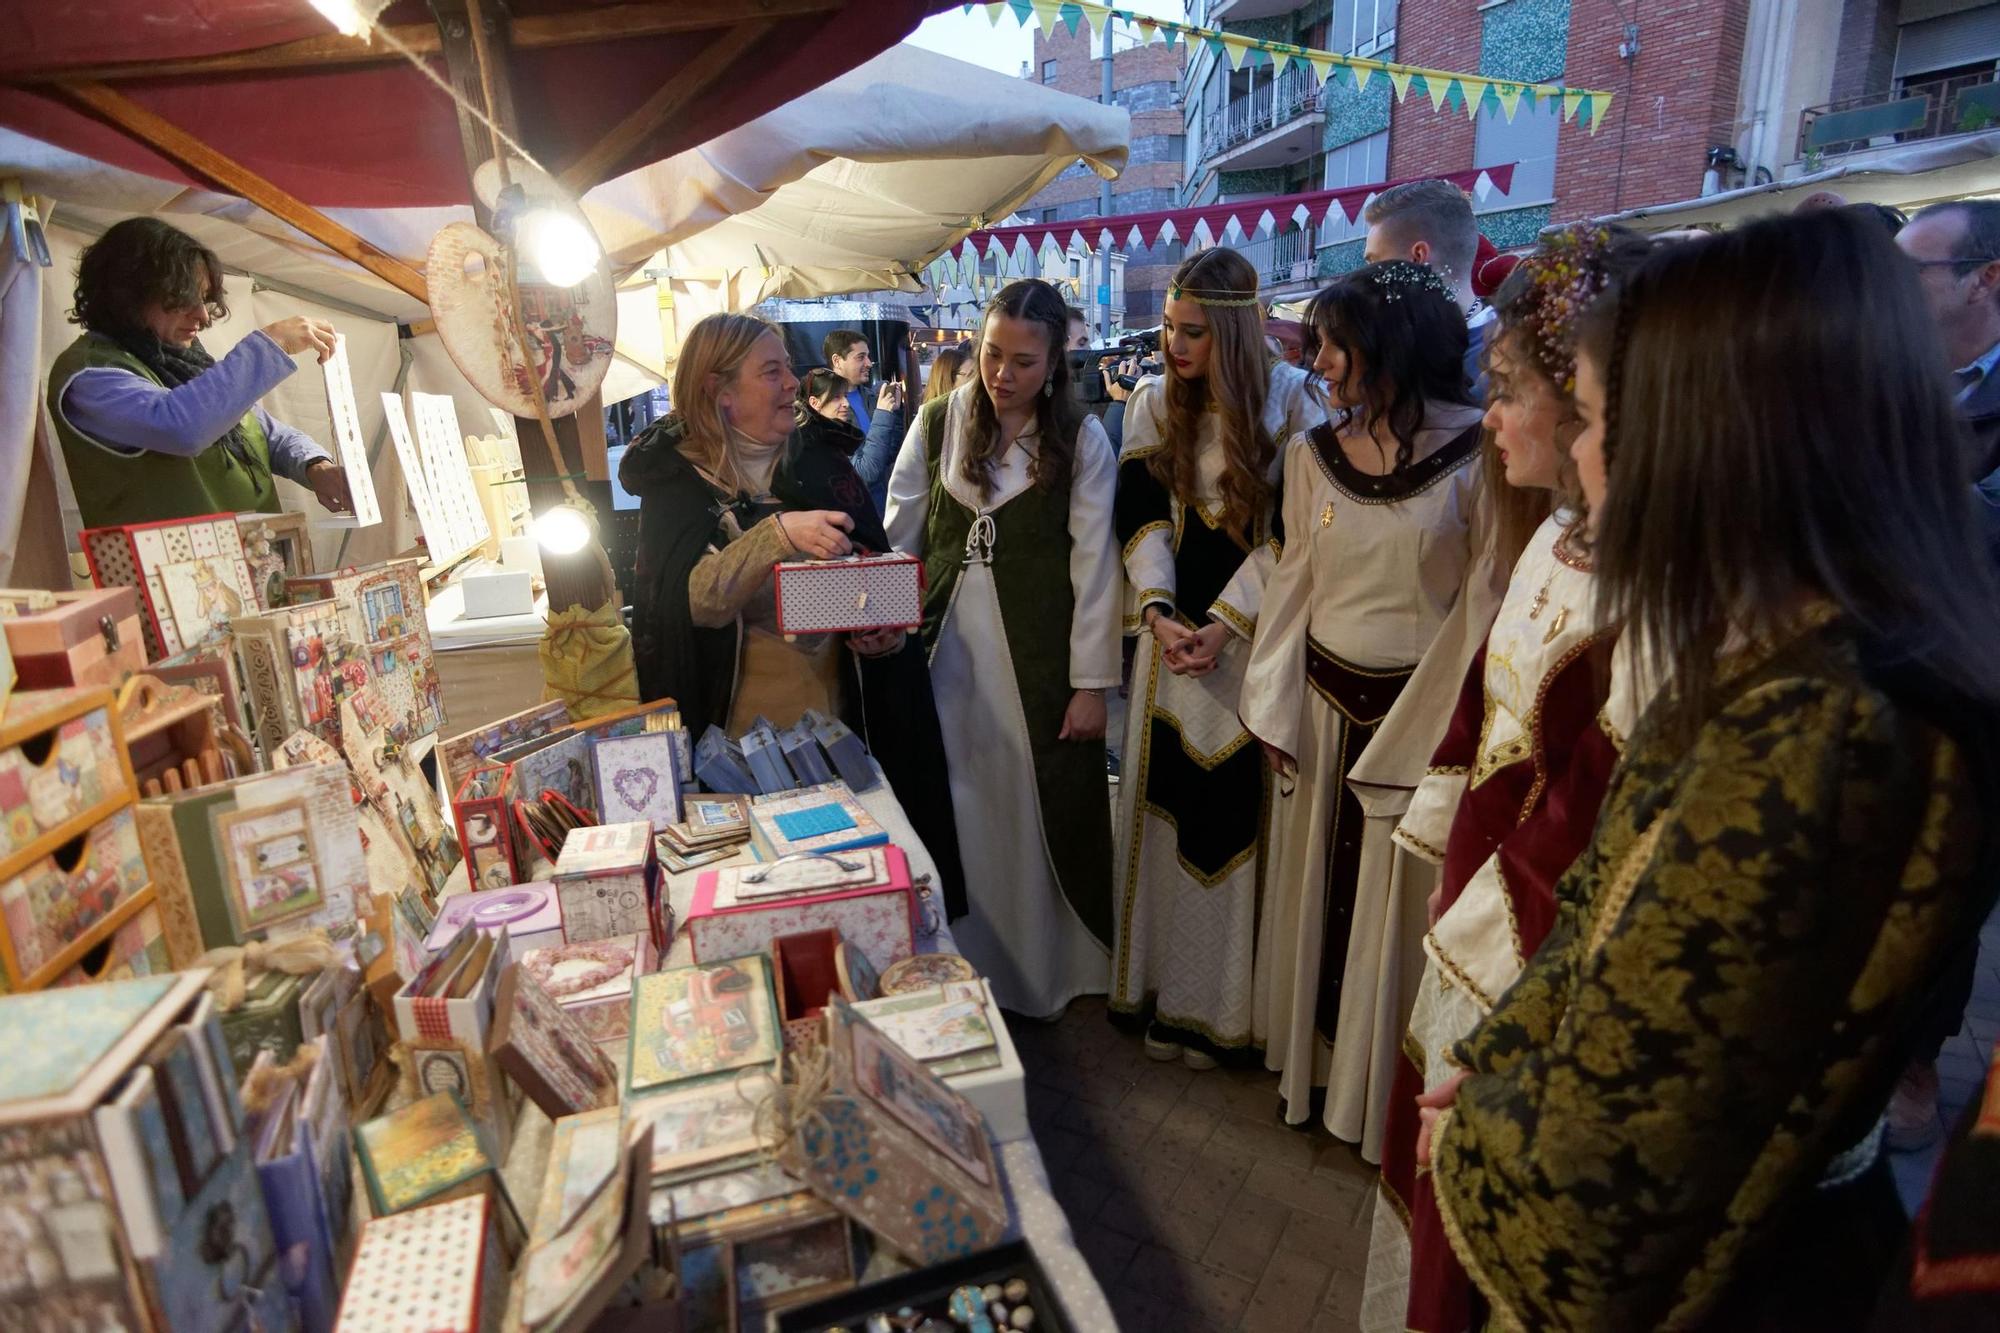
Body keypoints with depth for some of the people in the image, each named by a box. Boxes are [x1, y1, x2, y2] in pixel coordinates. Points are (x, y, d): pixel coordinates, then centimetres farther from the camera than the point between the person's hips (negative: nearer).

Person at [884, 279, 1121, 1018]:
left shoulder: (1082, 439, -3)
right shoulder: (937, 422, 3)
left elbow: (1094, 563, -6)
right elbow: (899, 536, 7)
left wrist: (1092, 681, -8)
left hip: (1039, 653, -2)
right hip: (947, 646, 3)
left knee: (1046, 812, 8)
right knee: (958, 815, 11)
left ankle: (1054, 970, 28)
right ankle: (966, 967, 30)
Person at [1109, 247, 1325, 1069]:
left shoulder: (1292, 399, -3)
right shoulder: (1152, 402, 8)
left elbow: (1290, 529, -7)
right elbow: (1140, 516, 4)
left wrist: (1225, 622, -14)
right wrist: (1158, 613, -10)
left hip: (1257, 632, -3)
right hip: (1174, 630, 3)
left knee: (1238, 811, 0)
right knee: (1168, 807, 6)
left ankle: (1226, 1002, 16)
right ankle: (1165, 992, 20)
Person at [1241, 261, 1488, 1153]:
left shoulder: (1472, 454, -10)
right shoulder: (1316, 454, 2)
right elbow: (1293, 581, 4)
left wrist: (1455, 728, -13)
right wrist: (1271, 707, 1)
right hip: (1324, 701, 4)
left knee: (1395, 905, 9)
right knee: (1315, 885, 15)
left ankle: (1382, 1085, 32)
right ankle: (1309, 1056, 36)